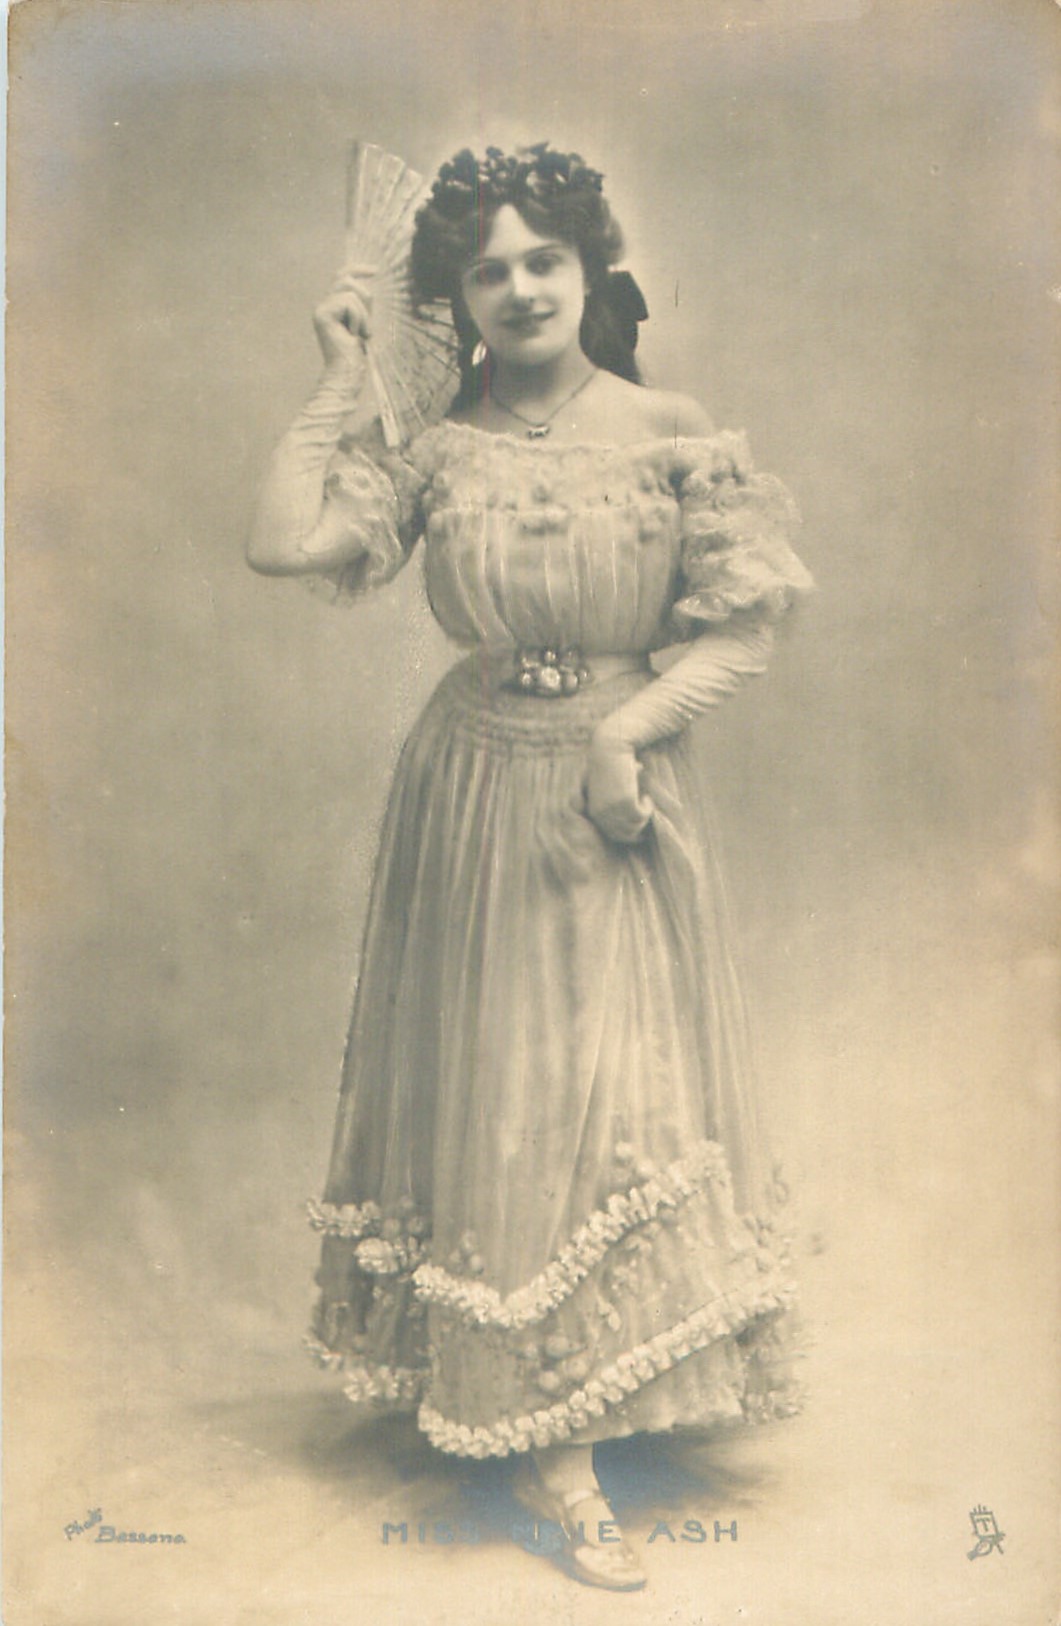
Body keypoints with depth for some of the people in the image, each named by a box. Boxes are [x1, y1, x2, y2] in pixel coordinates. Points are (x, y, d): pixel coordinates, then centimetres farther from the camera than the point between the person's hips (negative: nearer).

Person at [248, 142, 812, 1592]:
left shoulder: (671, 433, -2)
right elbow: (283, 544, -13)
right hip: (479, 799, 0)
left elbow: (745, 625, -2)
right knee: (498, 1092, 1)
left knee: (622, 1085, 6)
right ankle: (552, 1453, 14)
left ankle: (555, 1425, 27)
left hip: (623, 784, 0)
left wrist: (629, 728, -15)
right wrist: (341, 384, -5)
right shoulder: (433, 447, 0)